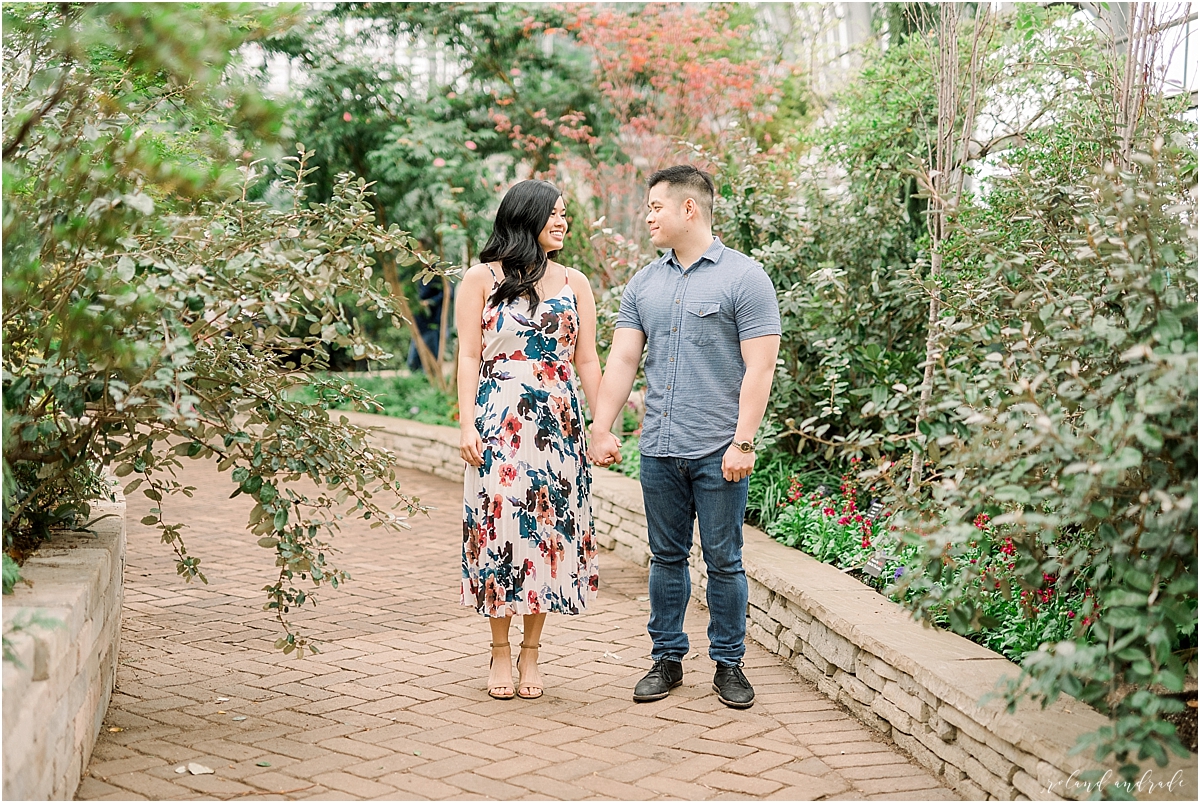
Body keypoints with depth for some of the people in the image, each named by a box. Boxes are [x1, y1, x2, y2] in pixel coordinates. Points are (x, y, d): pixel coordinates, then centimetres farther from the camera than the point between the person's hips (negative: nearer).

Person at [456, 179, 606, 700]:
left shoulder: (574, 283, 11)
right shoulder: (482, 279, 2)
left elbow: (587, 362, 11)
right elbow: (469, 357, -1)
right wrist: (467, 425, -9)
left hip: (559, 425, 3)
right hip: (498, 423, -3)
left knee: (550, 529, 2)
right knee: (499, 527, -2)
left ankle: (531, 652, 12)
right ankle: (500, 652, 10)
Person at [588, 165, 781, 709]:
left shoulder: (744, 278, -5)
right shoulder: (644, 284, 11)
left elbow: (759, 368, -10)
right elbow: (622, 361, 10)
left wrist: (743, 442, -16)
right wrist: (601, 429, 0)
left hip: (718, 453, -5)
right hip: (659, 450, 5)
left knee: (723, 561, 3)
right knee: (666, 558, 11)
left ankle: (728, 663, 15)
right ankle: (667, 659, 22)